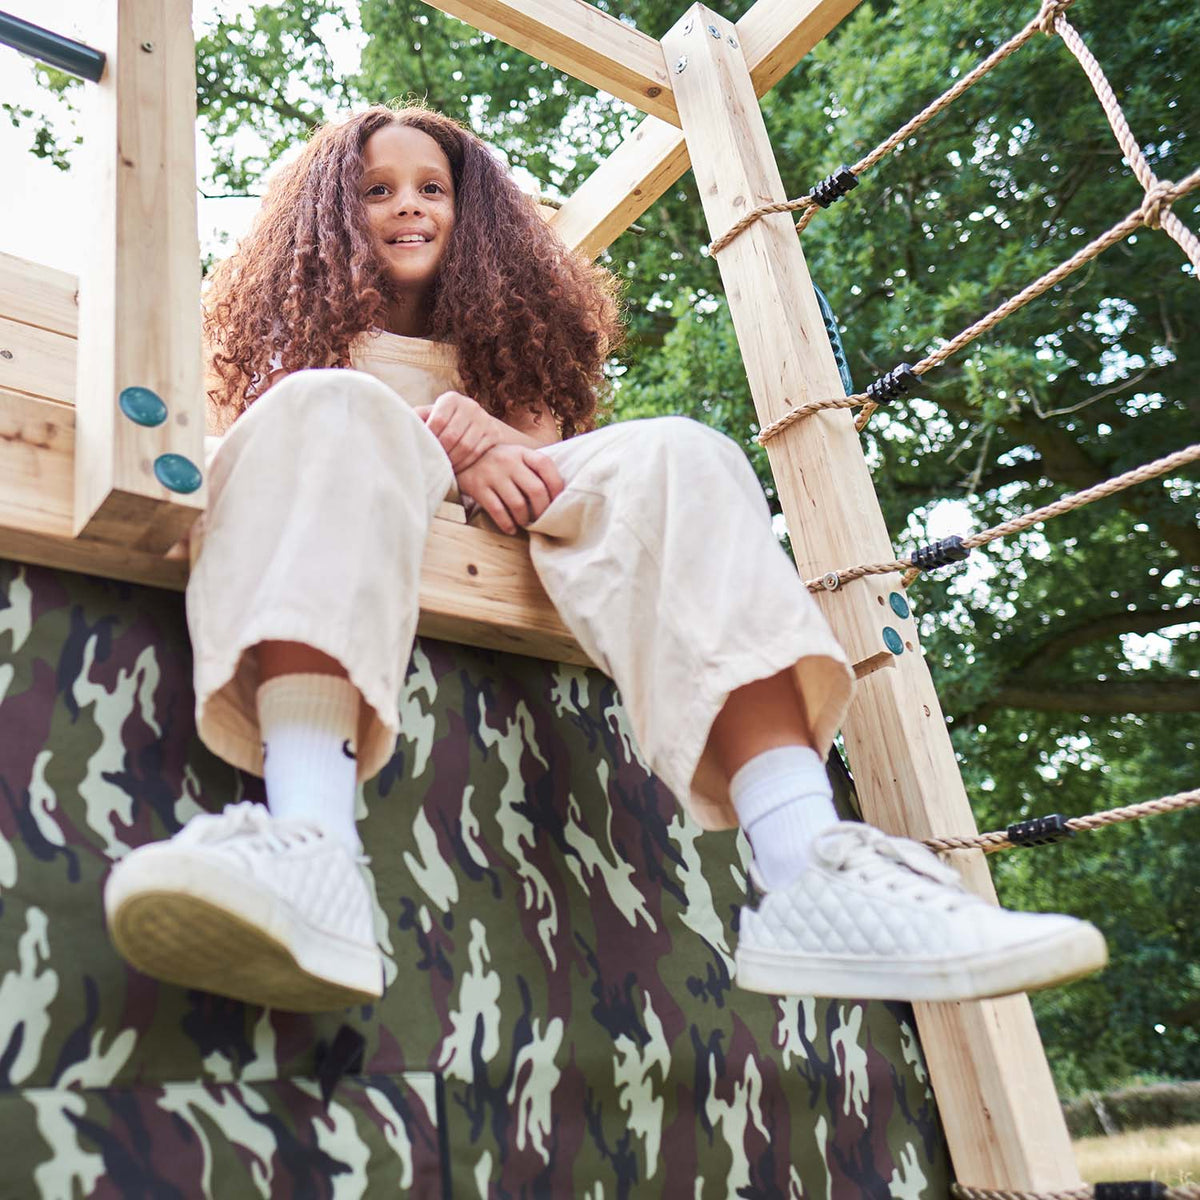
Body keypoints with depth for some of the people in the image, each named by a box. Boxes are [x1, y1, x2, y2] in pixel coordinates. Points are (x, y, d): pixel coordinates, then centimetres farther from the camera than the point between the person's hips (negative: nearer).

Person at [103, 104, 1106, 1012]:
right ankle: (309, 845, -58)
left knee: (674, 456, -23)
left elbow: (547, 455, 13)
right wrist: (442, 451, -12)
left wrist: (490, 434, -12)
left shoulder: (504, 327, 30)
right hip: (359, 535, -1)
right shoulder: (307, 322, 26)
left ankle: (813, 871, -45)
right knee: (330, 412, -31)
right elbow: (279, 438, 5)